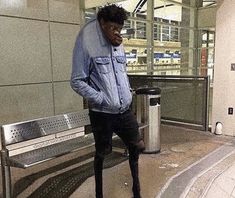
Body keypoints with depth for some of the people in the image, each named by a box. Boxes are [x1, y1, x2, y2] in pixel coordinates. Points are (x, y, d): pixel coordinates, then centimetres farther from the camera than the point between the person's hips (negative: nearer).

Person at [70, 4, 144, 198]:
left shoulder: (118, 44, 7)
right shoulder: (87, 43, -13)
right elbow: (77, 81, -13)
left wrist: (128, 93, 5)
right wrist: (102, 100, -17)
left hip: (125, 110, 6)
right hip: (102, 113, -6)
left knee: (137, 146, 14)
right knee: (102, 153, 10)